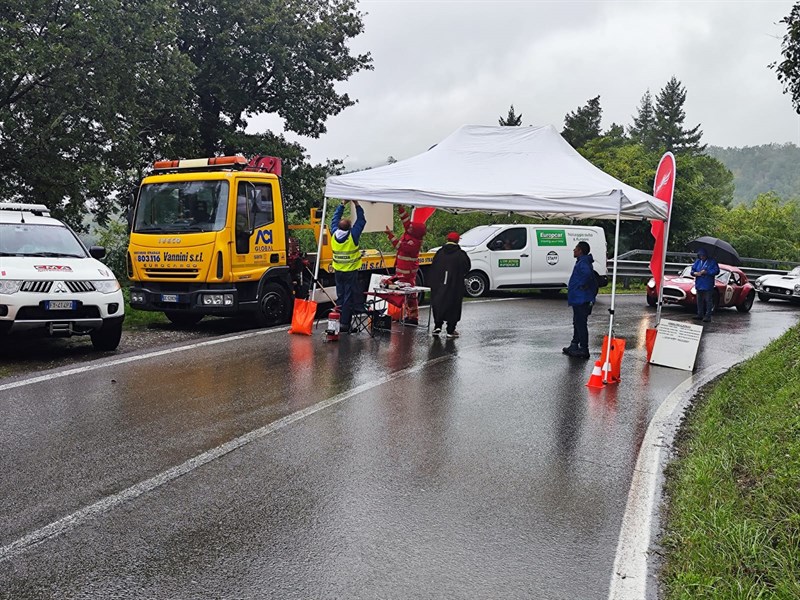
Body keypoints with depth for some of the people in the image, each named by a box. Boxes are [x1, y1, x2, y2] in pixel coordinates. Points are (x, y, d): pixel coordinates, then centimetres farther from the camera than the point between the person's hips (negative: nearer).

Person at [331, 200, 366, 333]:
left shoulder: (334, 234, -3)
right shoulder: (353, 236, -15)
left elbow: (335, 218, 12)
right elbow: (361, 221, -5)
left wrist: (342, 204, 17)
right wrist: (357, 205, 0)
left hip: (338, 271, 5)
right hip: (351, 272, -5)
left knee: (340, 297, 13)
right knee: (349, 298, -2)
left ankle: (338, 322, 15)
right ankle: (344, 325, -3)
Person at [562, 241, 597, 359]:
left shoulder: (582, 263, -18)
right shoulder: (581, 262, 16)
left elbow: (587, 273, -39)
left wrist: (582, 285, -25)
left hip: (581, 300, -11)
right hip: (578, 299, 11)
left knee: (581, 324, -6)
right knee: (577, 323, 19)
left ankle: (583, 350, -2)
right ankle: (574, 346, 30)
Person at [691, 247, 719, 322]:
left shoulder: (712, 262, -1)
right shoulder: (697, 262, 13)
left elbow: (716, 271, -9)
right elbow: (692, 270, 12)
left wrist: (706, 272, -17)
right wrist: (695, 273, -12)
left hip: (708, 286, -5)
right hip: (699, 285, 5)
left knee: (708, 301, -4)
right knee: (699, 300, 10)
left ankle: (708, 316, -3)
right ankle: (700, 314, 19)